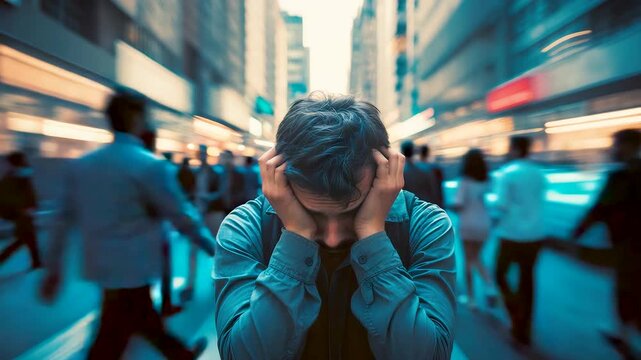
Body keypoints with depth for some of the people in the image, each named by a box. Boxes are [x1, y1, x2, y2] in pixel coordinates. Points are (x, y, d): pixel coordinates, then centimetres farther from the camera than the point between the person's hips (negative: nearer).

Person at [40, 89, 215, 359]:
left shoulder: (80, 164, 4)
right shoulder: (151, 166, -17)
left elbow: (64, 219, 7)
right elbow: (182, 217, -13)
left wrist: (53, 266, 16)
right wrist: (212, 247, 1)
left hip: (102, 265, 8)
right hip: (132, 269, -7)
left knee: (146, 319, 24)